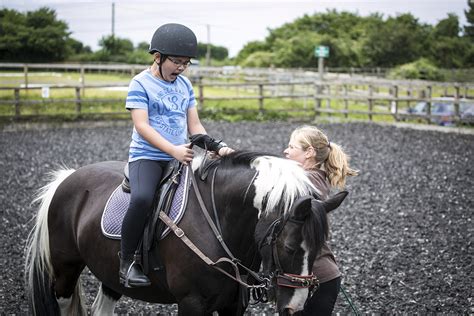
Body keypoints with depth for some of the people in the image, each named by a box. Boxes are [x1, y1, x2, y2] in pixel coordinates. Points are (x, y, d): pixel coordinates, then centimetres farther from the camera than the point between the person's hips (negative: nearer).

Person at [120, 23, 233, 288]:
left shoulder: (185, 85, 15)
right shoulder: (141, 84, -4)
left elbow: (194, 125, 15)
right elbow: (142, 126, -14)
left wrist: (215, 146, -4)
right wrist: (173, 150, -26)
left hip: (181, 157, 6)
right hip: (147, 156, -6)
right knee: (142, 198, -34)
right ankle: (127, 261, -18)